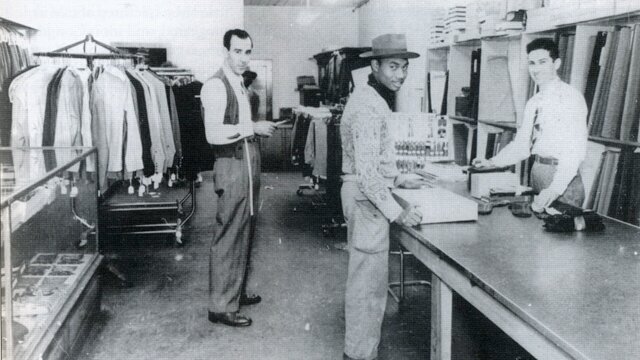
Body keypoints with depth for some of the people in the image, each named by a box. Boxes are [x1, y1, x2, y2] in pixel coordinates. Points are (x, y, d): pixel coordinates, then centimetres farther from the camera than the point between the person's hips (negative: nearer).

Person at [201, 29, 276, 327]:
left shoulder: (240, 84, 15)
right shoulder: (216, 85, -15)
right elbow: (214, 134, -26)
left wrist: (259, 129, 9)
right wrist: (253, 128, -21)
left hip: (249, 163, 10)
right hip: (232, 167, -10)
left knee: (244, 233, 18)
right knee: (229, 237, -2)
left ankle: (236, 292, 33)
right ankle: (221, 306, 11)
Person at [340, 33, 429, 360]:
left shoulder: (371, 98, 12)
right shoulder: (369, 107, -21)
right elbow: (367, 172, -26)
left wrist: (399, 180, 18)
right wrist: (396, 212, -23)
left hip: (365, 195, 11)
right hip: (367, 198, -11)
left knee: (363, 275, 22)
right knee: (370, 279, -1)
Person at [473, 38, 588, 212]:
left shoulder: (570, 97, -11)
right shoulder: (533, 103, 13)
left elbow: (576, 150, -19)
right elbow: (522, 145, 14)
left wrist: (555, 189, -29)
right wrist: (492, 162, 1)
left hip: (562, 175, -7)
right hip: (537, 171, 7)